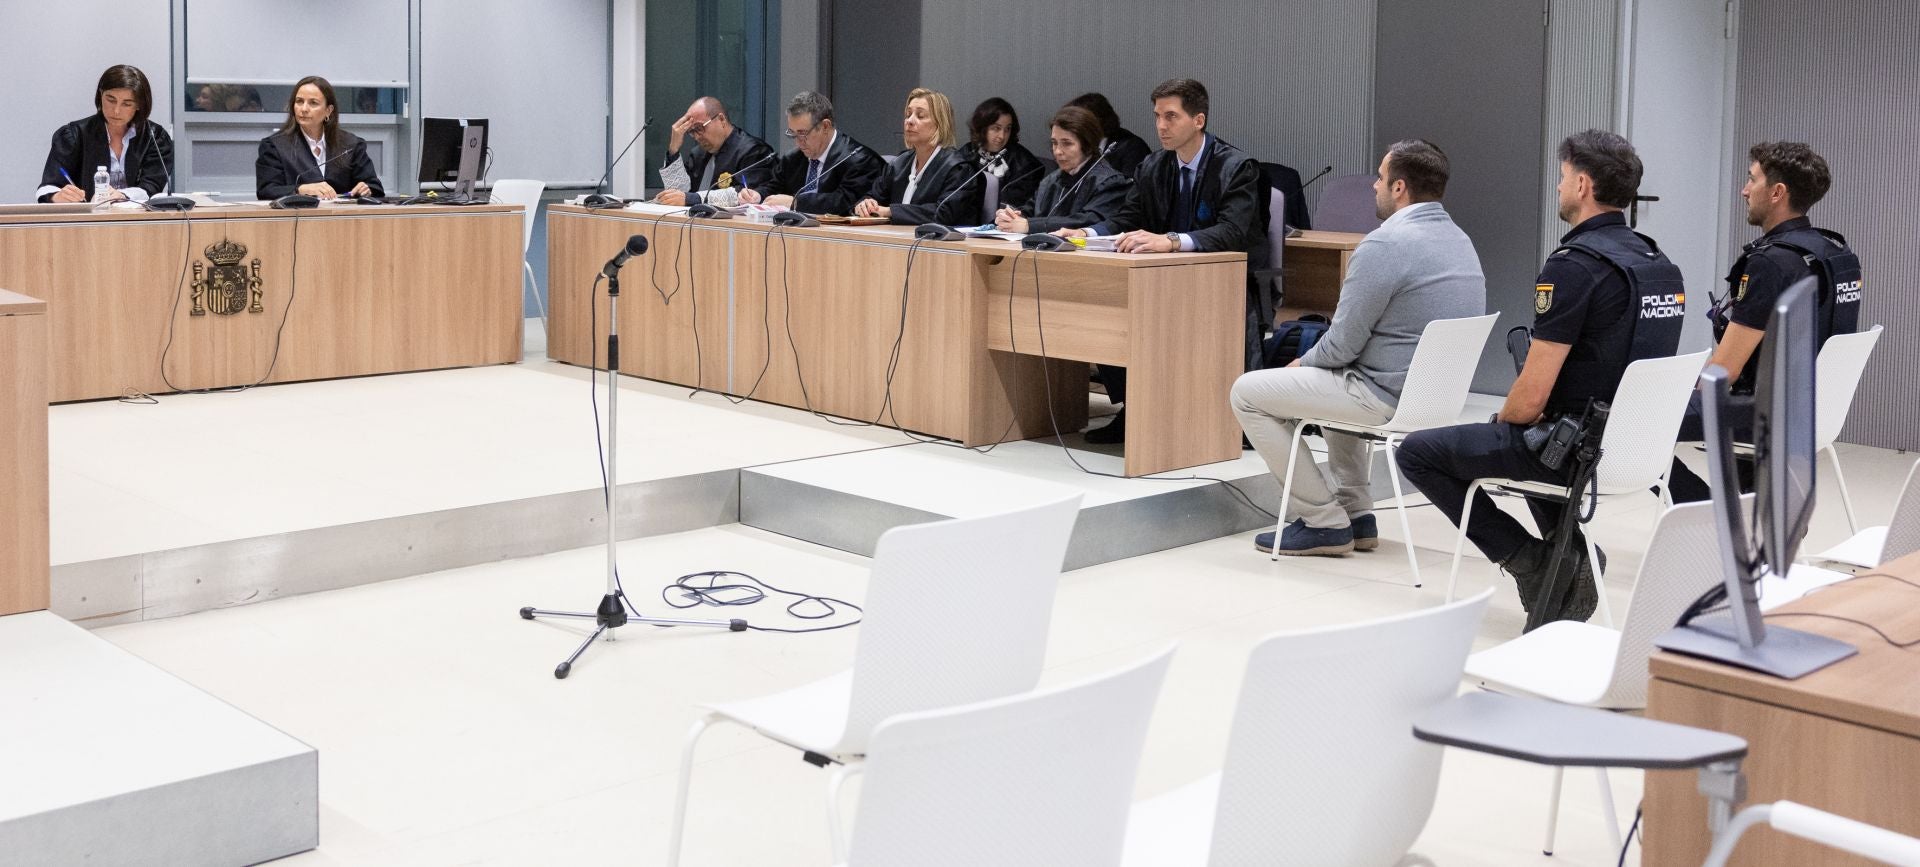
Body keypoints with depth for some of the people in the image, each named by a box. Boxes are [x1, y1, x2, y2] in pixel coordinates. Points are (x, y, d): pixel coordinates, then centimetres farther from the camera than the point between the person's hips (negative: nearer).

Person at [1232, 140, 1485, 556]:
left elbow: (1342, 344, -17)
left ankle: (1324, 522, 4)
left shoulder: (1385, 244, -19)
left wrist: (1303, 363, 5)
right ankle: (1355, 513, 30)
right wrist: (1313, 362, 20)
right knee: (1336, 381, 37)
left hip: (1389, 398, -10)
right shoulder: (1460, 240, 11)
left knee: (1248, 392, 2)